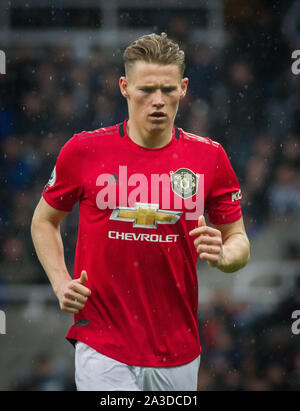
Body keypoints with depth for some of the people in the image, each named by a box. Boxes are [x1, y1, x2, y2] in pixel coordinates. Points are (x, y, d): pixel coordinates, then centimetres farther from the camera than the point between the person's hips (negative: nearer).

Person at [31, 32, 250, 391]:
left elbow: (238, 240, 9)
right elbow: (44, 220, 13)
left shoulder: (210, 157, 1)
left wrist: (222, 255, -15)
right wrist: (61, 282, -2)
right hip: (102, 348, -2)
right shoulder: (83, 150, -2)